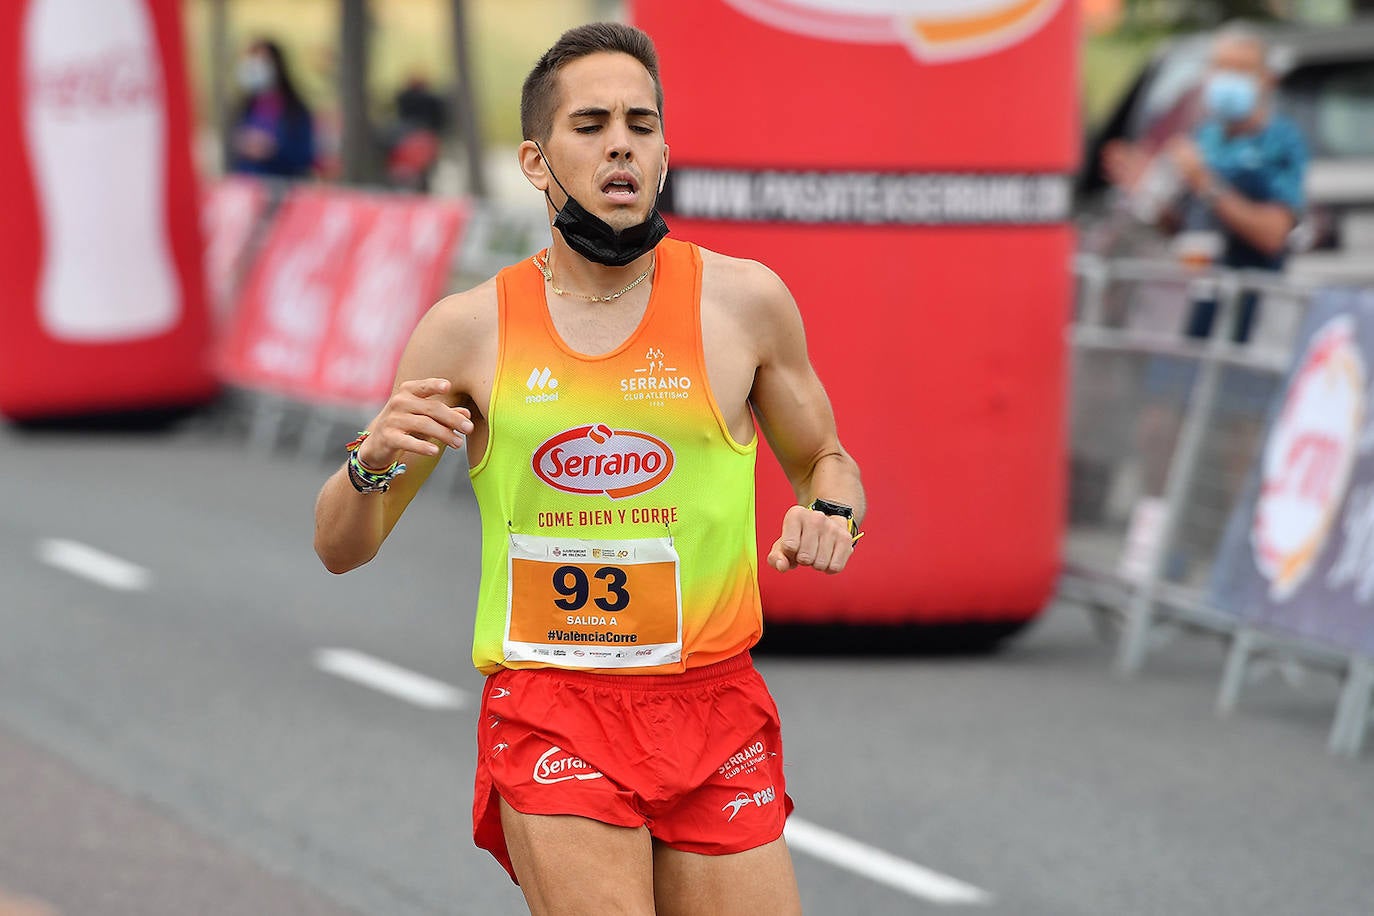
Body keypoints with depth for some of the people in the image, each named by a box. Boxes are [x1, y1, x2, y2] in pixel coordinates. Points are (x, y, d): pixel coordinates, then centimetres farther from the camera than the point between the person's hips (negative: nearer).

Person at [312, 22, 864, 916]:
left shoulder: (743, 301, 1)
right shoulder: (469, 330, 0)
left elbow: (825, 461, 17)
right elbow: (341, 547, 6)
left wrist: (832, 512, -7)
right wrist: (374, 462, -16)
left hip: (717, 716, 2)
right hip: (549, 718, -2)